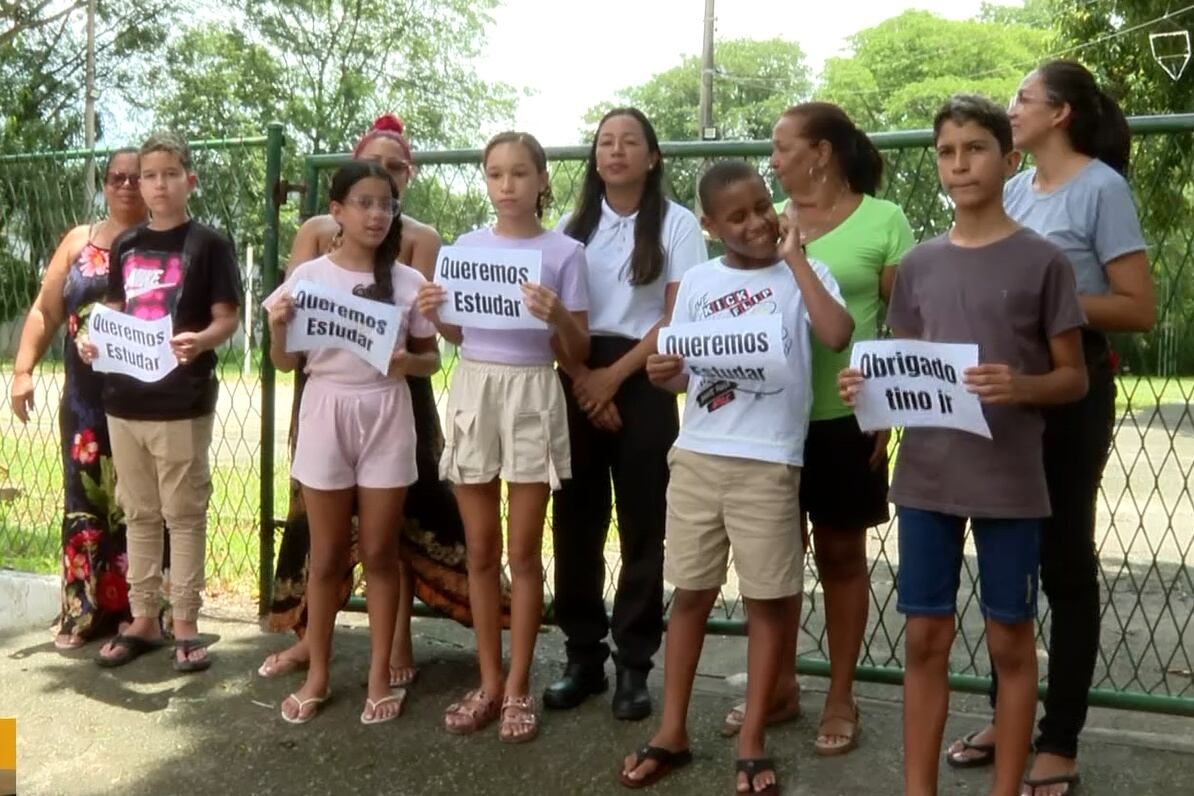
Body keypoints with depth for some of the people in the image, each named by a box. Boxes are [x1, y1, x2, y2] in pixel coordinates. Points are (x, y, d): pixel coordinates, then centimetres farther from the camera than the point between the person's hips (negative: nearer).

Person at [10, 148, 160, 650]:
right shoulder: (79, 241, 11)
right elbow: (45, 311, 11)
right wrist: (23, 370, 2)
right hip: (86, 397, 3)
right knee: (86, 499, 6)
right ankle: (83, 611, 15)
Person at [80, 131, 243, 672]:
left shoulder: (208, 244, -4)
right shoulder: (126, 246, 11)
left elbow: (227, 318, -7)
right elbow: (114, 314, 17)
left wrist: (200, 341, -27)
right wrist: (94, 341, -3)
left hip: (183, 400, -5)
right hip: (125, 398, 5)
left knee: (184, 513, 3)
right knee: (139, 513, 13)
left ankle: (185, 624, 12)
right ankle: (142, 619, 24)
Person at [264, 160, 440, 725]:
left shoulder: (409, 282, -1)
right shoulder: (308, 276, -1)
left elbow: (432, 359, 5)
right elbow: (285, 362, 5)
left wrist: (407, 361, -16)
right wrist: (277, 327, -15)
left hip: (386, 418, 0)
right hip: (326, 414, 0)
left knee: (379, 553, 8)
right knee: (326, 557, 10)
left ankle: (380, 674, 20)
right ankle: (317, 673, 24)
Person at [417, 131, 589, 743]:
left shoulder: (564, 252, -3)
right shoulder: (465, 247, 7)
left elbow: (577, 353, -3)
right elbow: (458, 336, 13)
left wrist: (558, 316, -22)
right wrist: (433, 315, -6)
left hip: (532, 397, -3)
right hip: (473, 392, 3)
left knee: (523, 551, 3)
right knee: (480, 551, 9)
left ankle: (518, 687, 16)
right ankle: (489, 680, 22)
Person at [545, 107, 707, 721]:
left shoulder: (677, 224, 1)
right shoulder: (573, 224, 11)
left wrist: (613, 376, -11)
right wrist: (582, 380, -8)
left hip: (643, 382, -3)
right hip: (576, 379, 3)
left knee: (642, 523, 1)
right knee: (575, 520, 4)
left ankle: (633, 663, 11)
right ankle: (582, 655, 16)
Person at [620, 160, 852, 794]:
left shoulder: (803, 274, 0)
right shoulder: (698, 283, 8)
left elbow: (837, 336, -19)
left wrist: (794, 258, -13)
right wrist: (662, 373, -9)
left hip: (770, 460, -2)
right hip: (697, 454, 3)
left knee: (768, 598, 5)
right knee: (689, 592, 10)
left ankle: (751, 742, 19)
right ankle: (672, 732, 23)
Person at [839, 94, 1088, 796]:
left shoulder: (1043, 261, -3)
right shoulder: (920, 265, 8)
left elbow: (1073, 379, -1)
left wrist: (1019, 386, -21)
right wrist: (866, 387, -8)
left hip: (1010, 482, -3)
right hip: (926, 476, 3)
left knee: (1010, 639, 8)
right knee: (926, 637, 9)